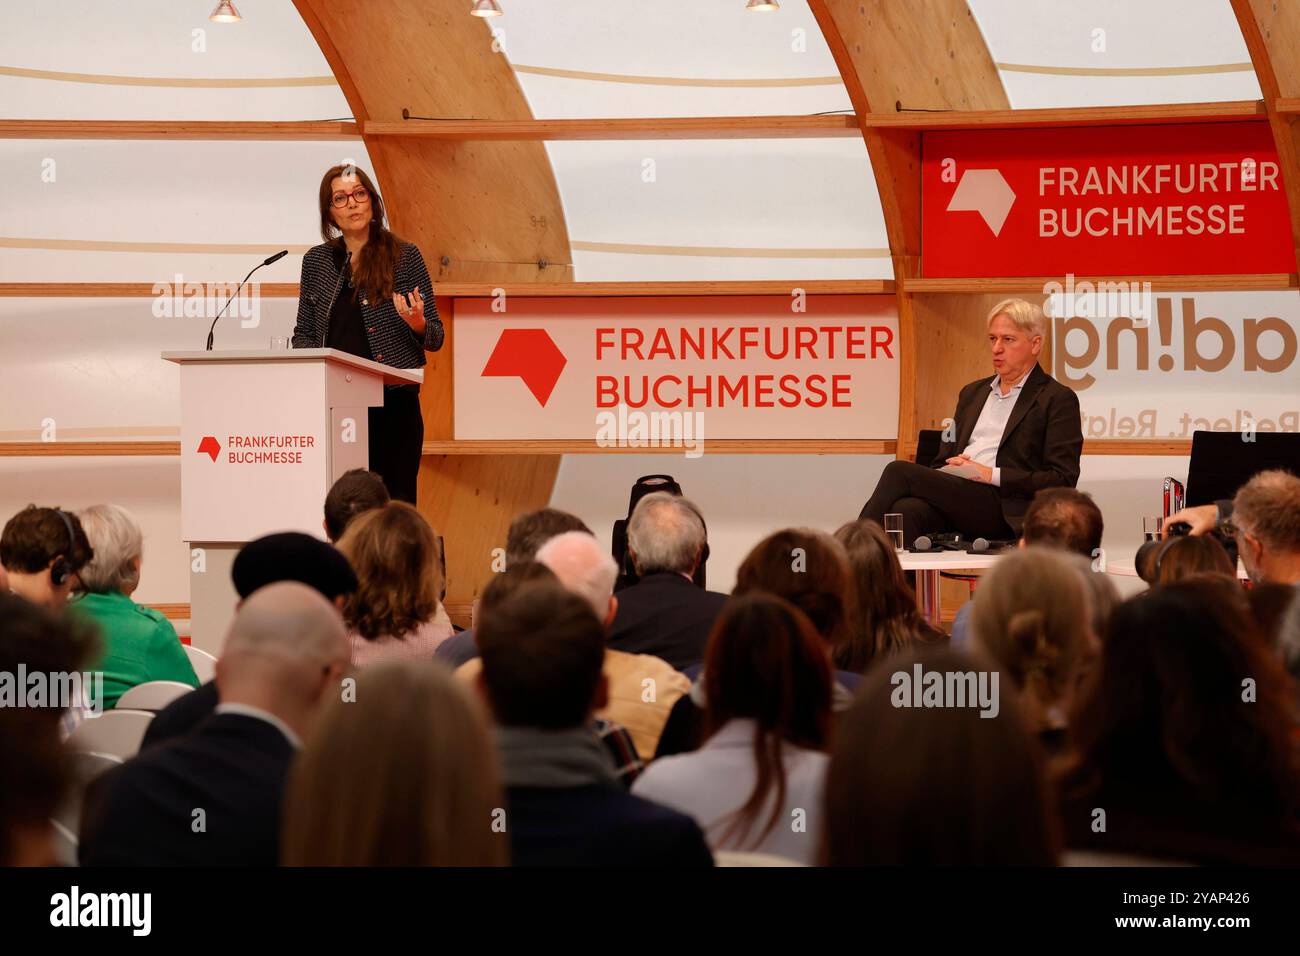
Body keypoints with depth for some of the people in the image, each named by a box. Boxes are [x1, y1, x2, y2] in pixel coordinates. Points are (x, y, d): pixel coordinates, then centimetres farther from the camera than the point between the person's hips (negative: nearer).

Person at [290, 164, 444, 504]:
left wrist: (417, 324, -18)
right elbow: (303, 333, 18)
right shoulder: (317, 260, 11)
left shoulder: (404, 256, 3)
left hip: (393, 403, -2)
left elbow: (435, 339, 4)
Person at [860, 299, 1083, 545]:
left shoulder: (1058, 400, 6)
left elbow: (1062, 480, -3)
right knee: (907, 510, -32)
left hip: (1003, 511, -5)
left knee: (899, 472, -23)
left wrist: (992, 475, -10)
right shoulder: (973, 392, 27)